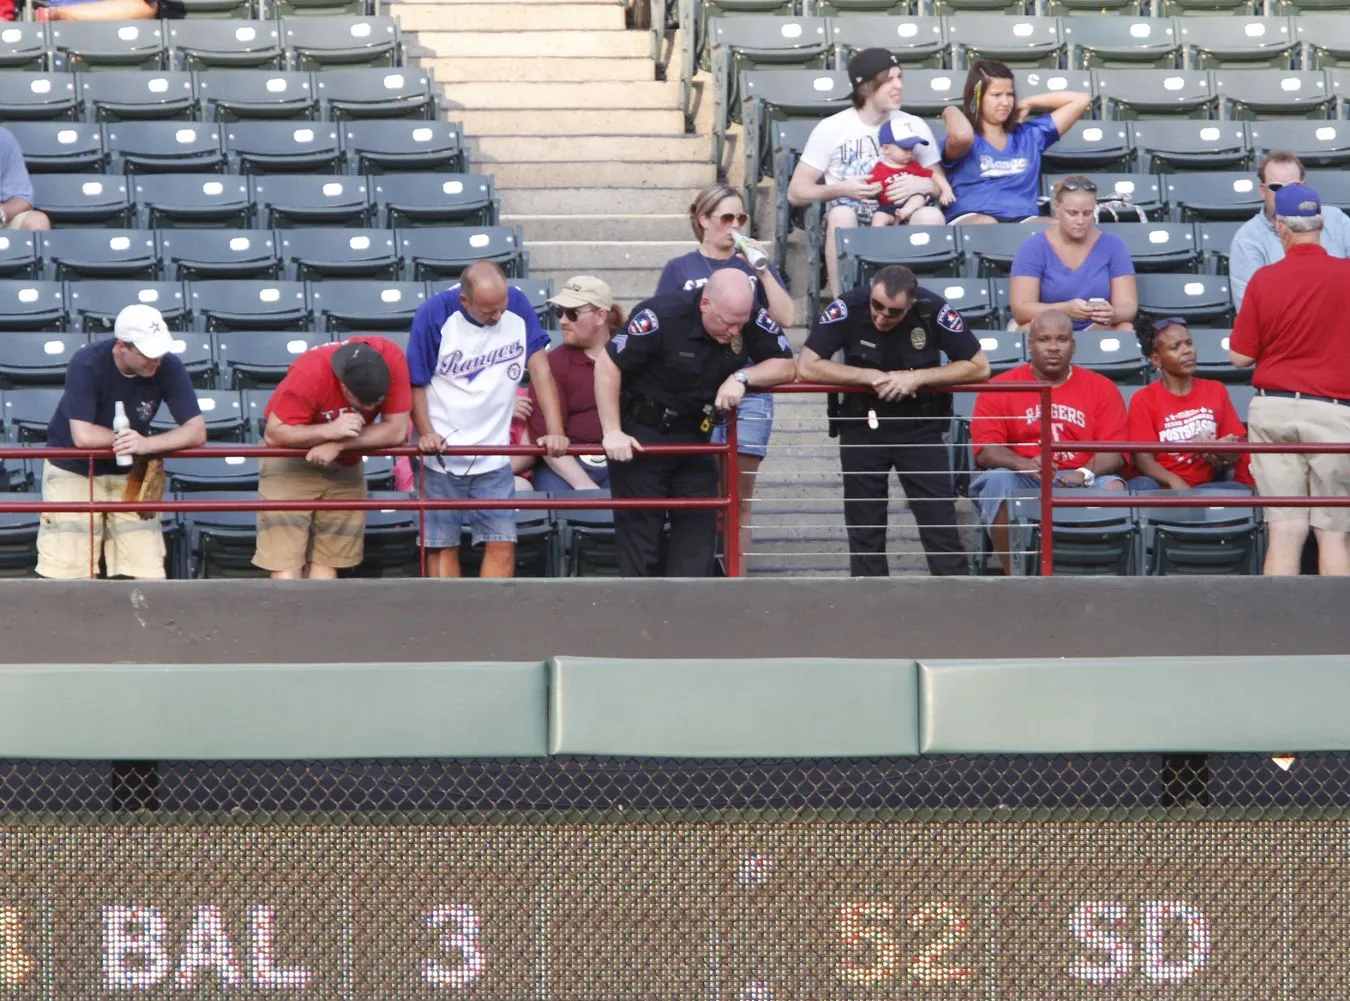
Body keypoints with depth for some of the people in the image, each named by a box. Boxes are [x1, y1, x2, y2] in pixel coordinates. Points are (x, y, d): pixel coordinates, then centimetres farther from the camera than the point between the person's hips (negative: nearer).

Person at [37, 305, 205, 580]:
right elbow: (83, 435, -31)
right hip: (73, 471, -3)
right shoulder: (87, 364, -25)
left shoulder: (168, 368, -16)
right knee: (65, 574, -8)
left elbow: (197, 431, -18)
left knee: (150, 575, -6)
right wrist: (128, 438, -18)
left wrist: (147, 444, -34)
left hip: (128, 474, 3)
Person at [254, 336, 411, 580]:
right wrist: (330, 431, -40)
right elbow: (273, 434, -28)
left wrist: (338, 445, -29)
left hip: (345, 466, 4)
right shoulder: (308, 373, -32)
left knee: (326, 564, 0)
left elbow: (396, 430, -22)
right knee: (286, 568, -14)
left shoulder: (391, 359, -24)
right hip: (290, 461, -4)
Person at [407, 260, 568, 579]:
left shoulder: (517, 306, -6)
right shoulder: (434, 315, -13)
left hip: (494, 458, 2)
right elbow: (415, 383, -5)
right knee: (443, 547, -1)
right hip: (441, 457, -2)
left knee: (502, 546, -5)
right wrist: (425, 433, -20)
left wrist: (555, 431, -12)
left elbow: (540, 368, -3)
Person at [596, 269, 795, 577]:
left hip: (695, 438, 5)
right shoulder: (662, 317, -24)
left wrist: (741, 377, -24)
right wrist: (612, 432, -21)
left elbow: (786, 367, -5)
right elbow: (608, 365, -19)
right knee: (640, 534, -2)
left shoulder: (752, 321, -11)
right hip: (640, 437, -5)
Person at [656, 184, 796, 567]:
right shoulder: (679, 270, 8)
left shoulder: (756, 266, 14)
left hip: (750, 389, 2)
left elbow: (786, 317, 2)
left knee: (741, 498, 2)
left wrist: (762, 270, -6)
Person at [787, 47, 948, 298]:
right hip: (851, 229, -2)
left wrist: (920, 185, -12)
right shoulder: (831, 129, 2)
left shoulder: (914, 126, 9)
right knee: (841, 213, -36)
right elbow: (796, 193, 0)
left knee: (931, 215, -31)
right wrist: (840, 189, -17)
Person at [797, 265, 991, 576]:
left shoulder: (933, 311, -17)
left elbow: (979, 367, -11)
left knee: (940, 523, -6)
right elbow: (806, 367, -17)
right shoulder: (848, 308, -17)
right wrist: (872, 378, -19)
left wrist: (917, 378, -20)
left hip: (921, 426, -1)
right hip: (861, 426, 1)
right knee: (864, 531, 4)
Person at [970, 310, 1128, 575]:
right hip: (1022, 483, -1)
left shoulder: (1101, 388, 11)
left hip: (1079, 484, 1)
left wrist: (1087, 473, -22)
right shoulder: (999, 388, 8)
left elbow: (1115, 452, 1)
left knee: (1114, 489, -30)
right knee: (996, 482, -34)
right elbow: (985, 450, -3)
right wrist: (1024, 464, -24)